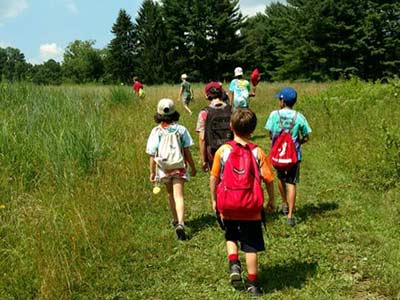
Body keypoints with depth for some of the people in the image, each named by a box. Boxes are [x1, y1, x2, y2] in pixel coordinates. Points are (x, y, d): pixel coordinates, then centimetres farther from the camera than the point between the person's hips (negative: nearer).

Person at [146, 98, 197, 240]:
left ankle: (176, 220, 37)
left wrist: (152, 172, 4)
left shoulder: (156, 131, -7)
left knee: (170, 194, 22)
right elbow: (187, 151, -2)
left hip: (164, 168, 1)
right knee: (178, 196, -5)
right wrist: (192, 167, 10)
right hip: (179, 168, -1)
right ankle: (180, 224, -23)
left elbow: (152, 155, -6)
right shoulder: (181, 129, -6)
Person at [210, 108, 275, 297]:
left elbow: (214, 178, -1)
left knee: (231, 236, 26)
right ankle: (252, 283, 17)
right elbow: (268, 179, -4)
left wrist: (214, 200, 13)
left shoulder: (222, 150, -7)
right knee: (251, 246, 11)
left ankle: (234, 264, 5)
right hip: (251, 209, 0)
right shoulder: (258, 152, -8)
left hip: (228, 207, 1)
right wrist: (271, 200, 12)